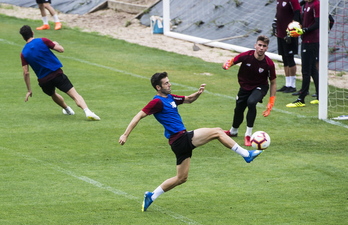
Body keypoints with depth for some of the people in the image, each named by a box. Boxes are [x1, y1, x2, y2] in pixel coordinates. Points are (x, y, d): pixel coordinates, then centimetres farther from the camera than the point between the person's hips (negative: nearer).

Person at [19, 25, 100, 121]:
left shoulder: (23, 53, 3)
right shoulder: (42, 41, -3)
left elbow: (26, 73, 1)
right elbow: (61, 49, -3)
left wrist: (29, 90, 8)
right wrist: (56, 44, 20)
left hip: (43, 80, 2)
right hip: (56, 73, -2)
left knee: (53, 95, 35)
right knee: (75, 95, -9)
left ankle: (67, 109, 50)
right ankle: (87, 111, -30)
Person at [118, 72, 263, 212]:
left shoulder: (170, 98, 17)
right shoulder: (157, 102, -10)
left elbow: (188, 99, 31)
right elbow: (139, 116, -13)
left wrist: (198, 93, 9)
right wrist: (125, 135, -18)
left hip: (184, 140, 10)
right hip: (180, 139, -10)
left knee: (181, 178, 15)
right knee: (217, 132, -10)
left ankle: (151, 196, 16)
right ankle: (246, 154, -6)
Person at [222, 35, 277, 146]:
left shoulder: (269, 63, -24)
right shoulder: (246, 56, -23)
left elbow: (273, 83, -10)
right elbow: (232, 61, -7)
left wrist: (271, 102, -12)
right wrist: (227, 64, -33)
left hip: (260, 87, -3)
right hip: (245, 86, 3)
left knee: (251, 102, -33)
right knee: (238, 110, 15)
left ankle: (248, 135, -23)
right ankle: (233, 131, 50)